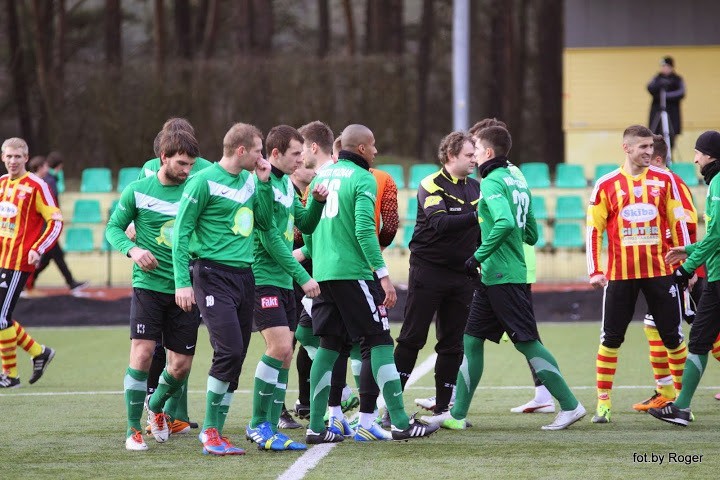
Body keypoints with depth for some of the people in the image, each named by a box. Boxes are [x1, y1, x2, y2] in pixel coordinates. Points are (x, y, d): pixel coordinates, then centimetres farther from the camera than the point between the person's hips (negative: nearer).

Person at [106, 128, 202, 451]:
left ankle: (156, 406, 35)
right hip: (149, 285, -2)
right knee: (142, 353, -14)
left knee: (181, 366, 3)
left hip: (185, 289, 2)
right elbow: (113, 228, 6)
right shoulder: (138, 191, 0)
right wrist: (132, 249, -13)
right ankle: (133, 430, -2)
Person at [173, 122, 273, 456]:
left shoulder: (250, 179, 14)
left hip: (244, 275, 7)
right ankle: (209, 432, -7)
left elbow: (265, 223, 19)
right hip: (213, 274, -7)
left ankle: (216, 434, 11)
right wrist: (182, 281, -14)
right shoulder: (204, 182, -8)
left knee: (236, 358, 5)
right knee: (229, 351, -17)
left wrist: (265, 183, 8)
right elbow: (181, 231, -8)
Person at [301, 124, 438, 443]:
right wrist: (383, 275, -17)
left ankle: (316, 426, 6)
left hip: (323, 273, 7)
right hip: (353, 271, -7)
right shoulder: (362, 179, -7)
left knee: (329, 345, 10)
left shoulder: (322, 176, 15)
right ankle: (400, 422, -4)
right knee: (379, 341, -3)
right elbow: (364, 230, -17)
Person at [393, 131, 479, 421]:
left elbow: (482, 233, 18)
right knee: (412, 339, -4)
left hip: (461, 275, 6)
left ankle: (442, 408, 12)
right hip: (428, 271, -6)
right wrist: (476, 216, -33)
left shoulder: (476, 188, 10)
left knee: (452, 344, 6)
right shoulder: (431, 185, -9)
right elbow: (440, 223, -25)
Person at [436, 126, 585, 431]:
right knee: (471, 340, 10)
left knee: (527, 343, -6)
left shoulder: (492, 182, -12)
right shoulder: (518, 183, 15)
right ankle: (457, 415, 11)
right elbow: (531, 234, 18)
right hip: (491, 279, 10)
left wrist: (478, 256, -22)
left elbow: (505, 223, -28)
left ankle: (570, 406, -4)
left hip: (503, 277, -10)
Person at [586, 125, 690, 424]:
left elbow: (679, 223, 8)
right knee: (611, 339, 0)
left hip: (660, 272, 1)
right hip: (620, 274, -1)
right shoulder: (607, 185, 1)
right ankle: (603, 402, 8)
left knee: (673, 336, 3)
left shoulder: (664, 180, 4)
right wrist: (595, 271, -3)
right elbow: (594, 229, 3)